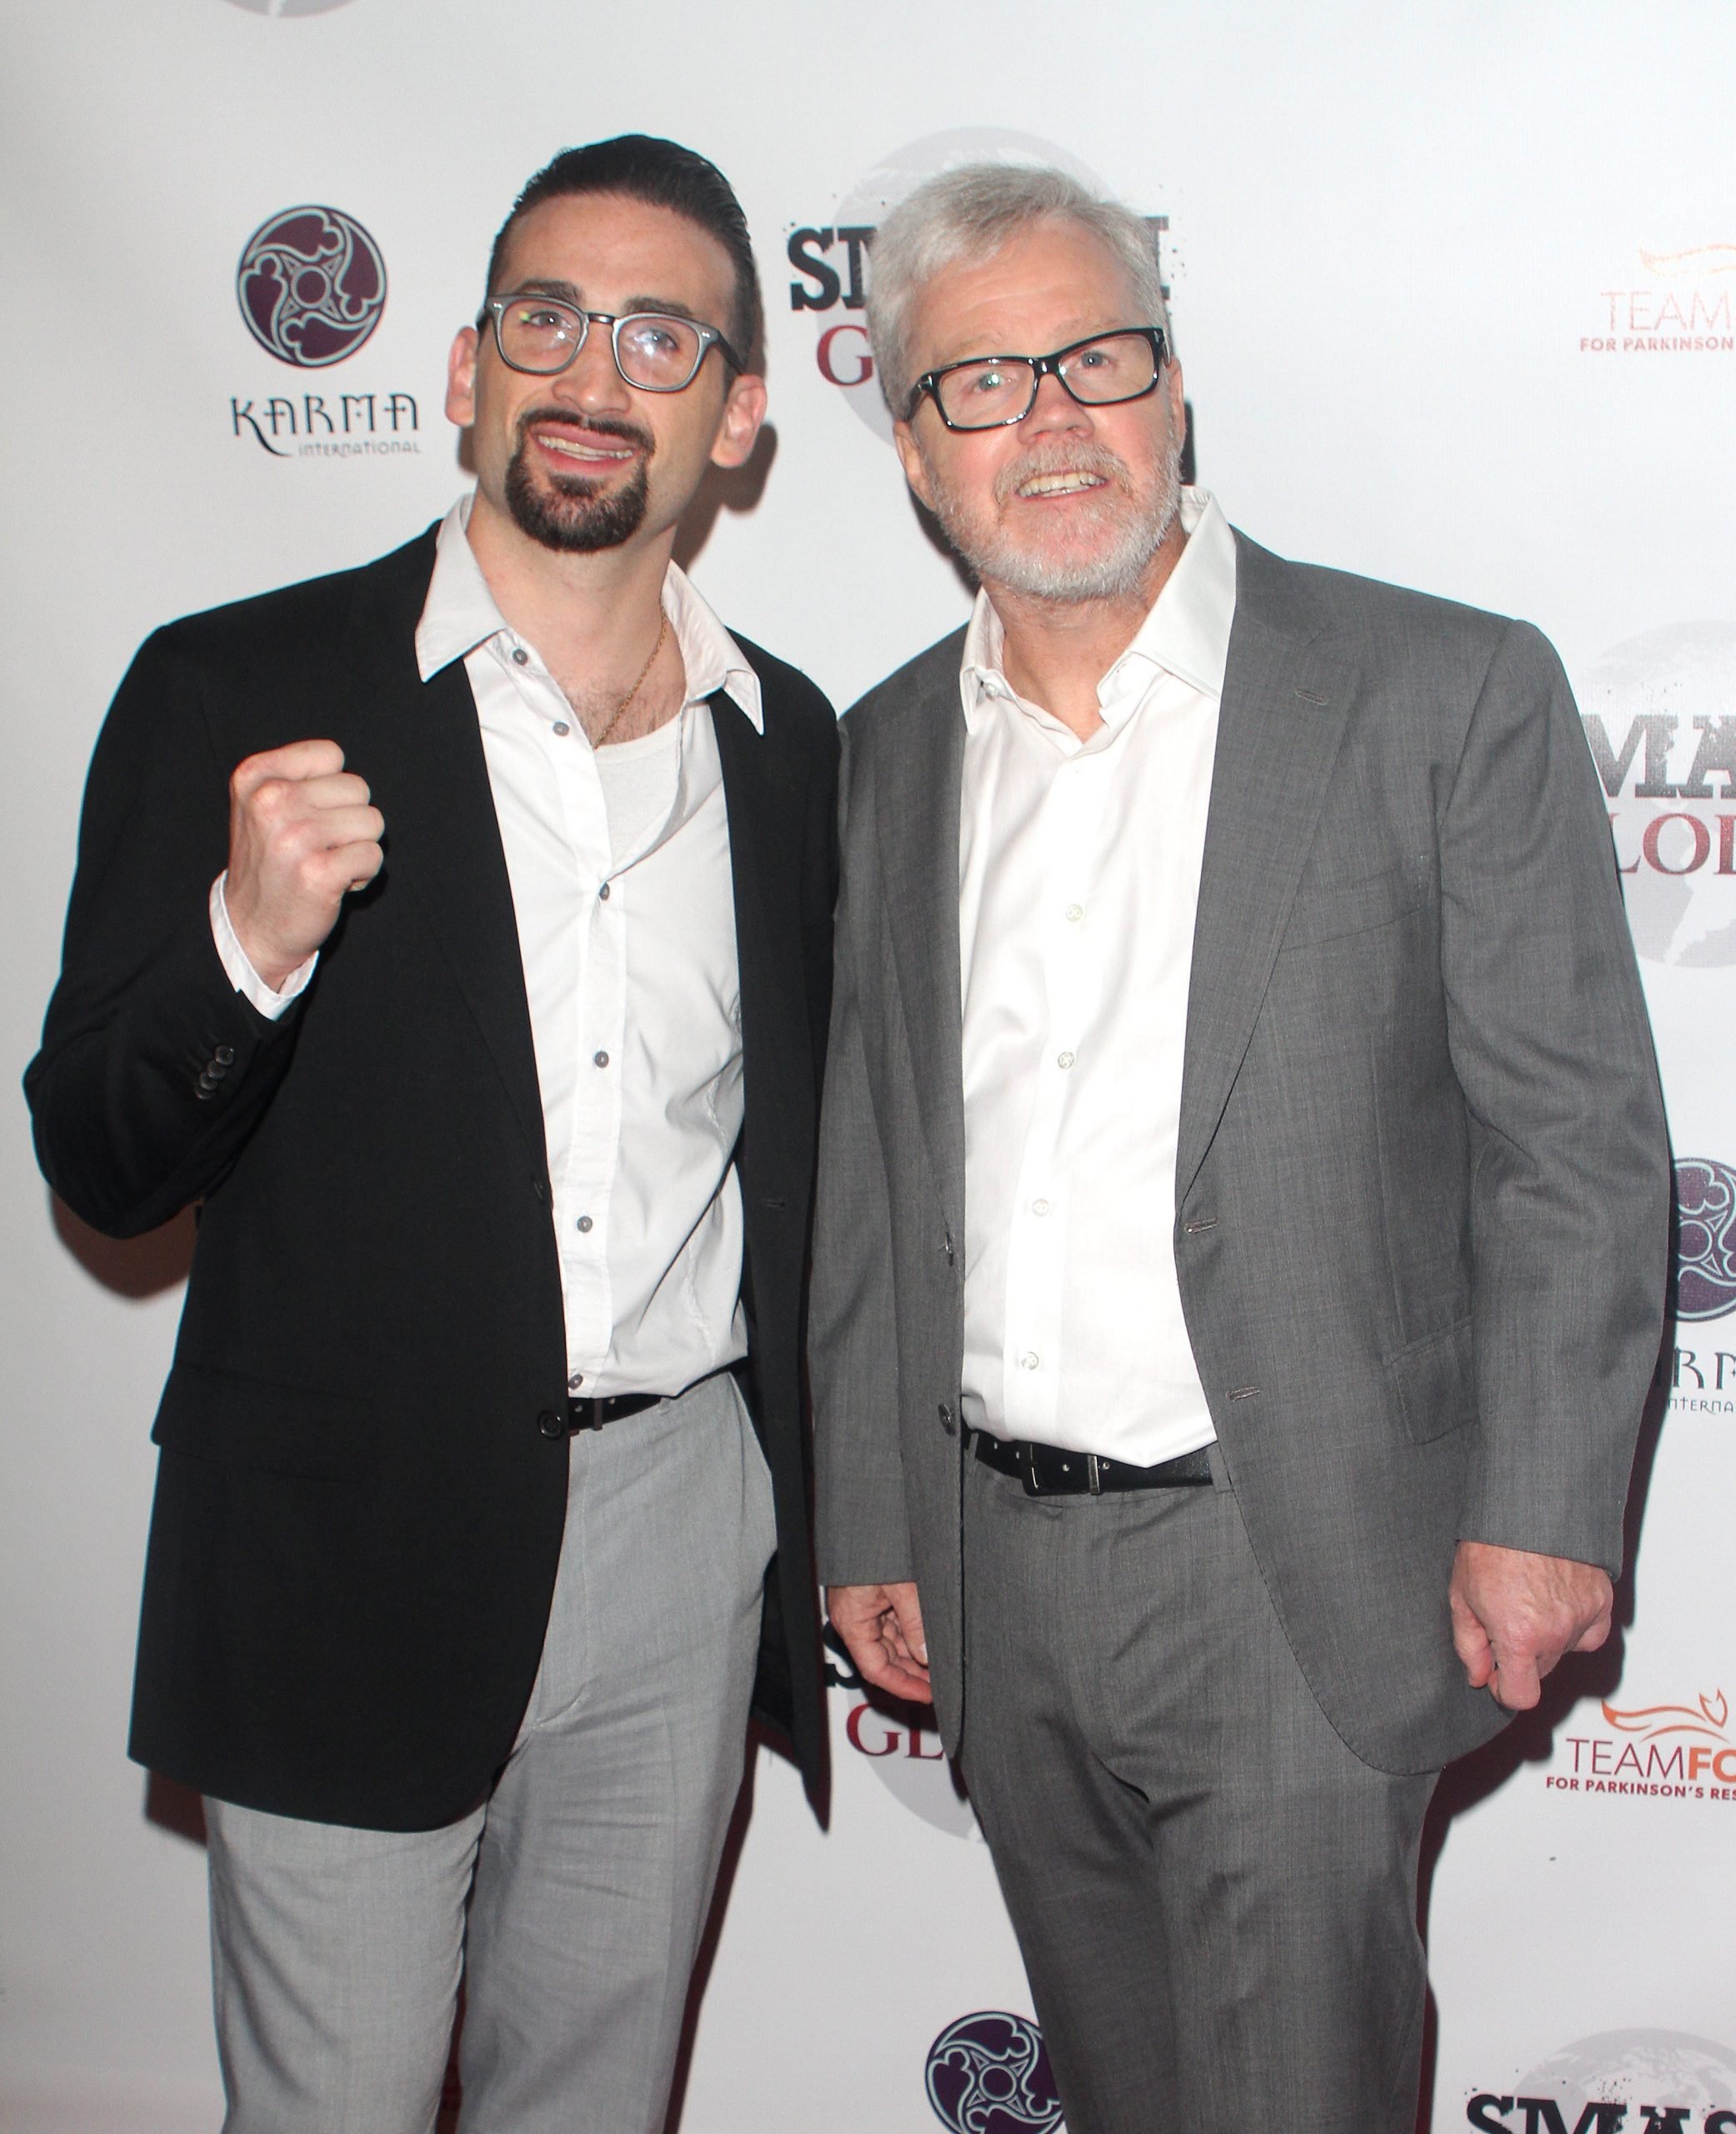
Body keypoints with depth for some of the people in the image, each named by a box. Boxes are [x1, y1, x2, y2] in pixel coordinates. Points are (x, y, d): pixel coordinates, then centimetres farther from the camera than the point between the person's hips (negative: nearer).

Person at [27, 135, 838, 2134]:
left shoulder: (787, 741, 5)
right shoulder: (235, 692, -7)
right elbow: (97, 1165, -8)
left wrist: (835, 1524, 13)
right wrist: (250, 940, -26)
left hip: (686, 1530, 4)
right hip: (354, 1547, -3)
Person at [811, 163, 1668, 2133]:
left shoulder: (1446, 694, -8)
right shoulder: (893, 748, 7)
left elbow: (1580, 1143, -7)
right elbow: (870, 1164, 11)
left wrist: (1540, 1512, -12)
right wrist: (867, 1519, 11)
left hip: (1298, 1586, -4)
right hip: (998, 1579, 5)